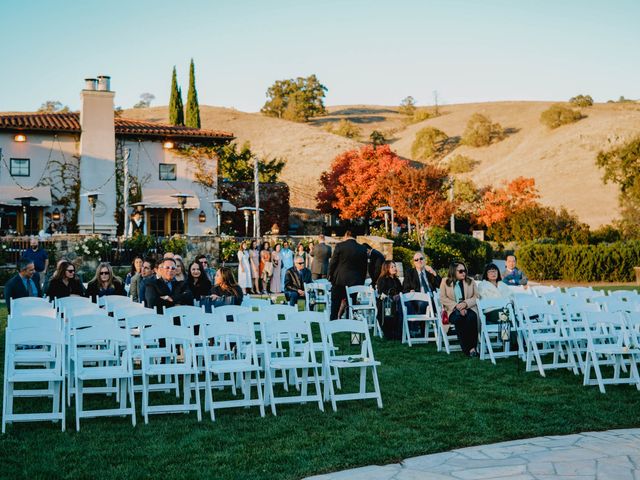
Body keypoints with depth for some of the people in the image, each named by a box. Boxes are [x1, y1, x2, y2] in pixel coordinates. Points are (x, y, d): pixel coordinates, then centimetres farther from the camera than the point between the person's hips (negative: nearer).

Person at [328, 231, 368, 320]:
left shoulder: (340, 246, -6)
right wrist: (361, 282, 12)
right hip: (355, 282, 2)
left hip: (339, 280, -2)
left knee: (335, 305, 8)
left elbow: (332, 263, -4)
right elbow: (364, 267, 6)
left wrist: (330, 276, 7)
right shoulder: (363, 249, 1)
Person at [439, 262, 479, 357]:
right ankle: (466, 348, -35)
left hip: (469, 308, 1)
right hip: (453, 310, -1)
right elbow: (443, 298, 1)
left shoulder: (471, 282, 17)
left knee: (471, 317, -35)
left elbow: (476, 297, 7)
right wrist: (456, 306, -13)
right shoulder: (445, 282, 11)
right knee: (458, 318, -36)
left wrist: (466, 303, -13)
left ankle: (473, 347, -34)